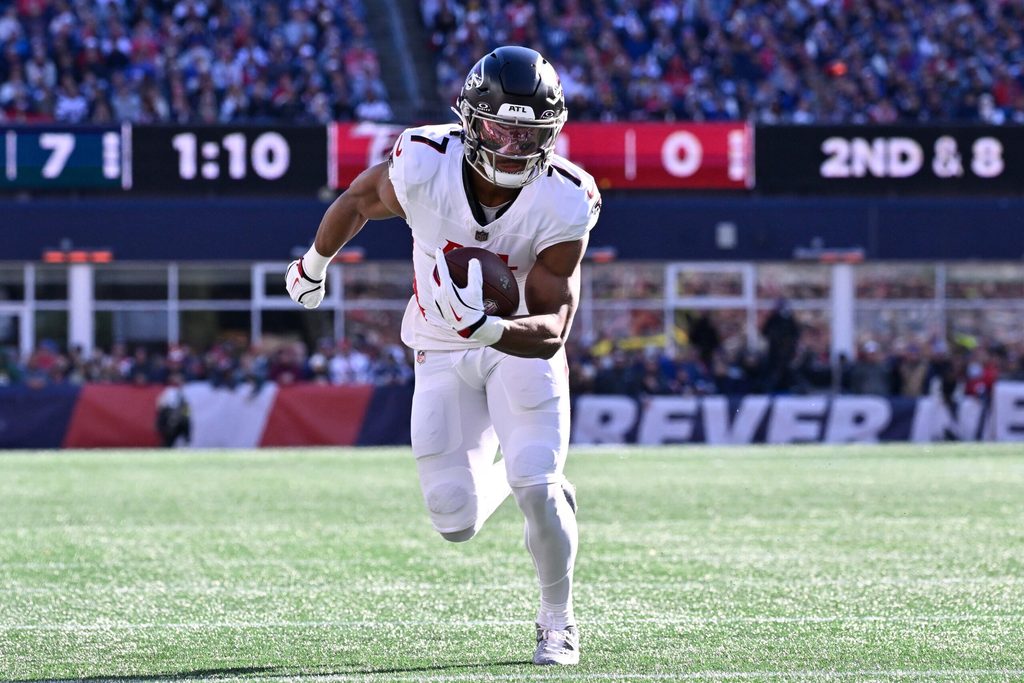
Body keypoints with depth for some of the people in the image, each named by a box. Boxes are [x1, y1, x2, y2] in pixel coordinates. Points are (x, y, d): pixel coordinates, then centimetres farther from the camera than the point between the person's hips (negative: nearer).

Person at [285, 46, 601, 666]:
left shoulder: (563, 205, -27)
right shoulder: (423, 167, -25)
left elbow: (551, 331, -28)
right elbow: (360, 200, 0)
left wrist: (490, 328, -50)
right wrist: (315, 262, 18)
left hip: (520, 343, -2)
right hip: (442, 354, 2)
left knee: (538, 489, -19)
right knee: (456, 521, -2)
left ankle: (558, 621, 9)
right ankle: (503, 477, 37)